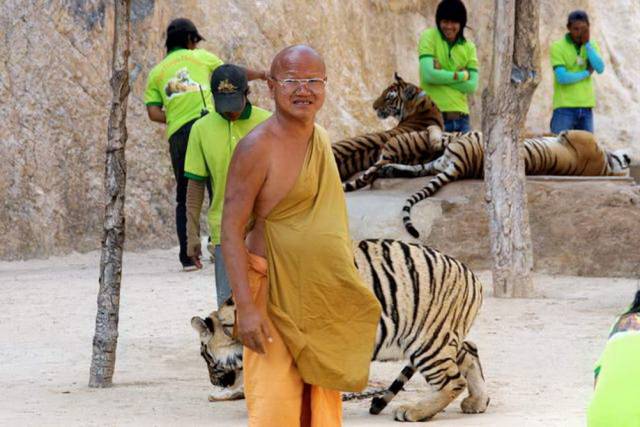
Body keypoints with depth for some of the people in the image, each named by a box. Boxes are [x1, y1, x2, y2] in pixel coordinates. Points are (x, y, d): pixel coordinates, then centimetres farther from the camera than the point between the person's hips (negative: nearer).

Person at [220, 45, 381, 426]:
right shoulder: (257, 147, -13)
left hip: (325, 301, 8)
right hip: (277, 299, -8)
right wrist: (246, 307, -23)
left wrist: (350, 293, 22)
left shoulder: (321, 139, 10)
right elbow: (232, 230, -15)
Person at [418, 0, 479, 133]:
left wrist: (441, 75, -9)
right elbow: (428, 75, -13)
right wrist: (462, 75, -5)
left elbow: (472, 86, 0)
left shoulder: (469, 47, 11)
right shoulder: (429, 37, 0)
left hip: (461, 118, 4)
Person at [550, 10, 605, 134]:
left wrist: (587, 44, -10)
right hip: (565, 107, -5)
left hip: (586, 107, 5)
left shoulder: (591, 46, 10)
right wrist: (586, 73, -5)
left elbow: (600, 68, -6)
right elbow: (562, 77, -16)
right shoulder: (558, 48, -6)